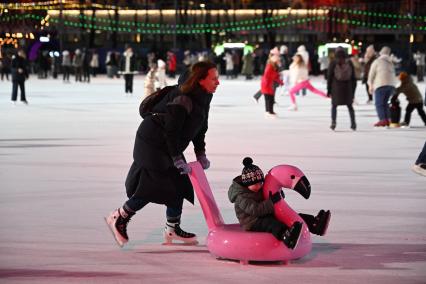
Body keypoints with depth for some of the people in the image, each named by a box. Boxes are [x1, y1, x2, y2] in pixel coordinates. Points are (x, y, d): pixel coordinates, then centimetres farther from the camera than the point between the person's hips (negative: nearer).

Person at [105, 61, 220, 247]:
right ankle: (118, 218, 6)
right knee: (152, 187, -10)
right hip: (152, 143, -10)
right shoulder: (183, 99, -28)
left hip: (169, 145, 10)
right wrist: (177, 159, -21)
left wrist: (200, 154, 8)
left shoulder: (203, 98, 2)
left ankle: (172, 229, 21)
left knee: (179, 183, 9)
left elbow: (200, 127, 13)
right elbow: (171, 131, -26)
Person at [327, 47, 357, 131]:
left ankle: (333, 122, -5)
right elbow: (353, 78, 6)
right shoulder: (349, 63, 4)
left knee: (334, 105, 10)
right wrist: (353, 90, 13)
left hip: (336, 87, -2)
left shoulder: (333, 63, -2)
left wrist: (329, 90, 3)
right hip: (348, 87, 2)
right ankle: (353, 123, 4)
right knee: (349, 105, 13)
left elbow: (329, 78, -2)